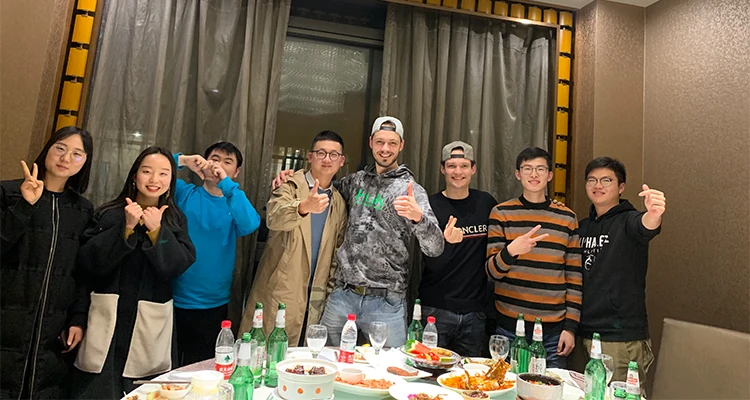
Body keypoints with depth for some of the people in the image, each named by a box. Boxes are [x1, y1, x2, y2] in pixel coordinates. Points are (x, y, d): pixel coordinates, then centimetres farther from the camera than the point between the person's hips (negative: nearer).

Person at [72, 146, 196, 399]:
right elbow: (88, 262, -7)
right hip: (108, 316, 0)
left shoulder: (175, 220, 6)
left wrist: (156, 231, -17)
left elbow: (180, 265, -6)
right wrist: (127, 228, -15)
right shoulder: (109, 214, 3)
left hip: (151, 321, 0)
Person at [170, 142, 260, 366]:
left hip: (213, 306, 1)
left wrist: (227, 184, -21)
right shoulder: (184, 194, 2)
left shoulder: (235, 204, 1)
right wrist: (183, 161, -15)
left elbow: (250, 225, -21)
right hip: (172, 300, 0)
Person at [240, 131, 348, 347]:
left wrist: (333, 285, 7)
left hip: (315, 299, 4)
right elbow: (274, 218, -23)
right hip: (279, 293, -3)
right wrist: (304, 207, -42)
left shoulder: (339, 203, 11)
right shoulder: (291, 186, -3)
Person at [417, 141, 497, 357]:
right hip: (436, 310, -2)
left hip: (475, 312, 3)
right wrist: (448, 242, -30)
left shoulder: (486, 203, 3)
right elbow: (433, 265, -12)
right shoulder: (431, 206, -5)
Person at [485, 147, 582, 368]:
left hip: (554, 329, 2)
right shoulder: (501, 213, 1)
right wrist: (511, 251, -24)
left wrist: (570, 326, 2)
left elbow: (574, 276, 7)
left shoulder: (567, 218, 7)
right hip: (510, 326, -1)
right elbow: (492, 271, -4)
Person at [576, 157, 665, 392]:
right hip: (586, 332, 6)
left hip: (622, 337, -6)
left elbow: (645, 226, -34)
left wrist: (653, 215, -56)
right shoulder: (583, 227, 9)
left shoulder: (628, 221, -9)